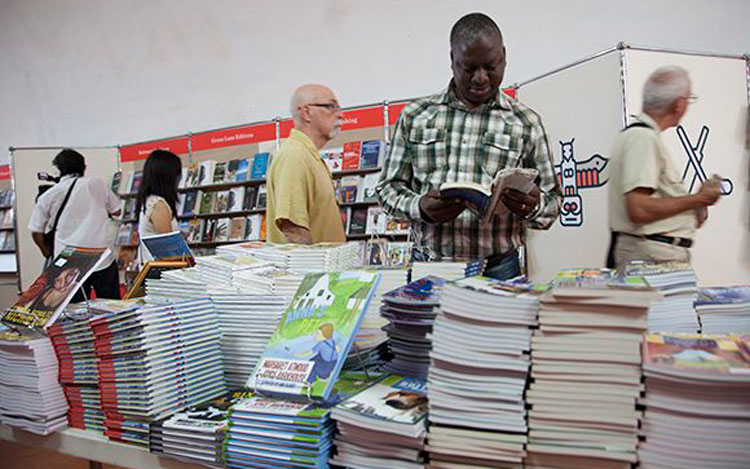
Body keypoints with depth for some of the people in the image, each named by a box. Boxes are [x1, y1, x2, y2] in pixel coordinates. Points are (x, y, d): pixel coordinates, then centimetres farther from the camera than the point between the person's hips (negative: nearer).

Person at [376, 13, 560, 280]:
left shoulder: (526, 123, 7)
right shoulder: (414, 116, 7)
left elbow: (552, 202, 9)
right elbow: (388, 188, 8)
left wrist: (532, 208, -14)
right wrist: (420, 208, -12)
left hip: (498, 268, 0)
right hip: (430, 267, 1)